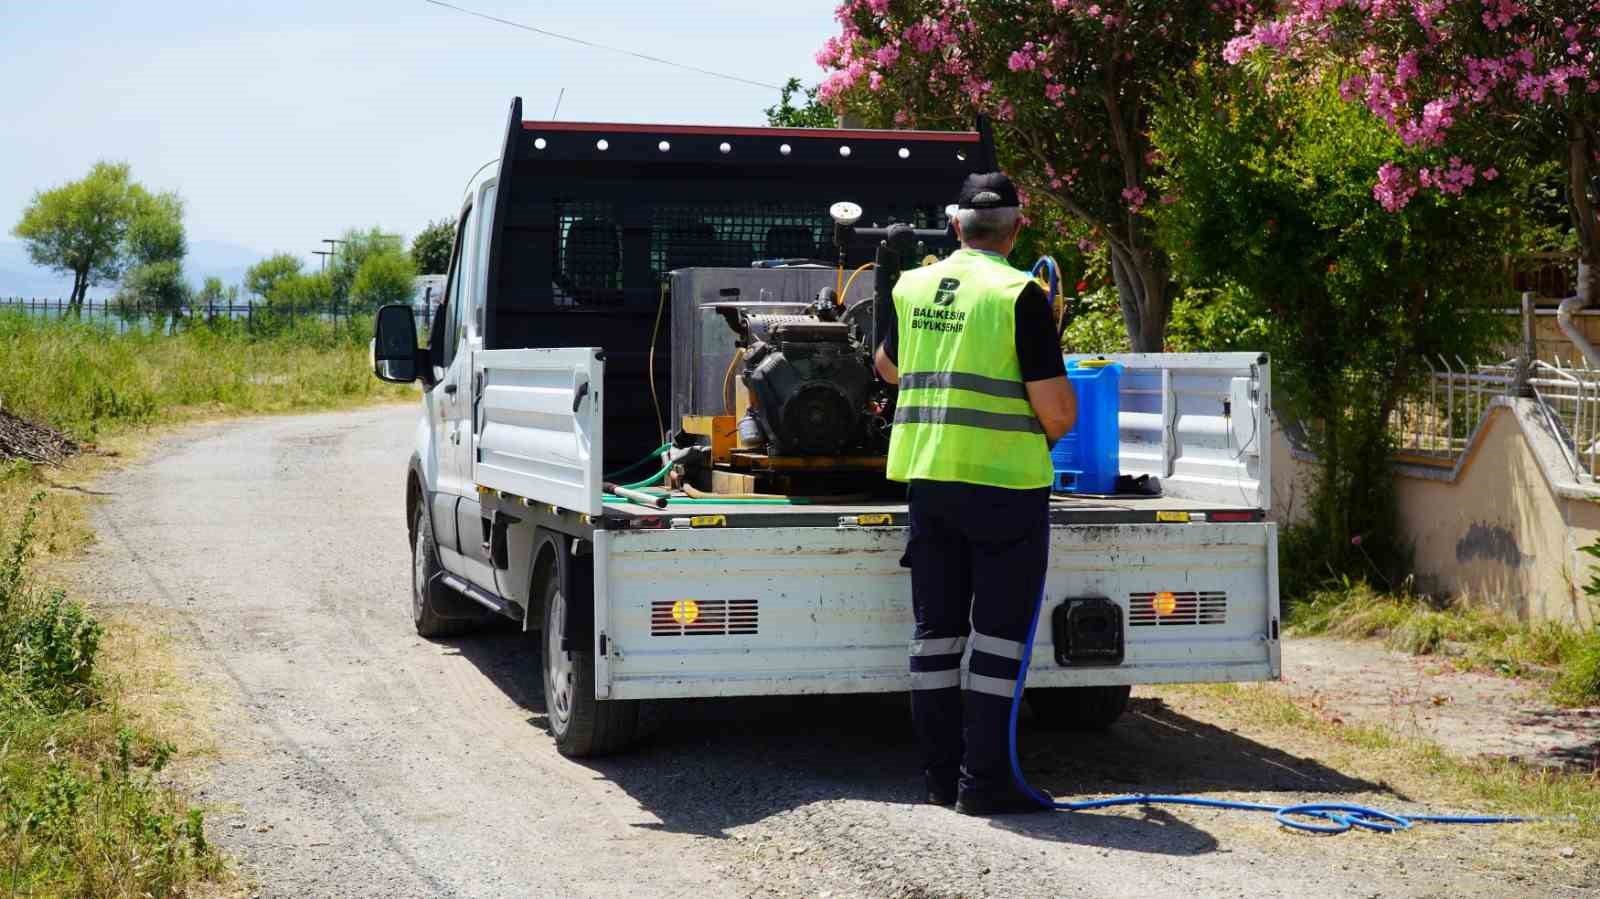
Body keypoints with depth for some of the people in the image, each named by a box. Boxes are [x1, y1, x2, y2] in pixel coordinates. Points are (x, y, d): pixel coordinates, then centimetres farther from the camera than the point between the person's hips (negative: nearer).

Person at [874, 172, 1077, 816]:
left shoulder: (912, 287, 7)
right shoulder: (1019, 295, -11)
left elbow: (887, 366, 27)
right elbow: (1056, 408, -14)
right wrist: (1051, 434, 8)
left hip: (927, 475, 6)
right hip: (1004, 481, -5)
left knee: (937, 629, 11)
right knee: (999, 635, -1)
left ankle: (941, 774, 16)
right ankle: (983, 781, -1)